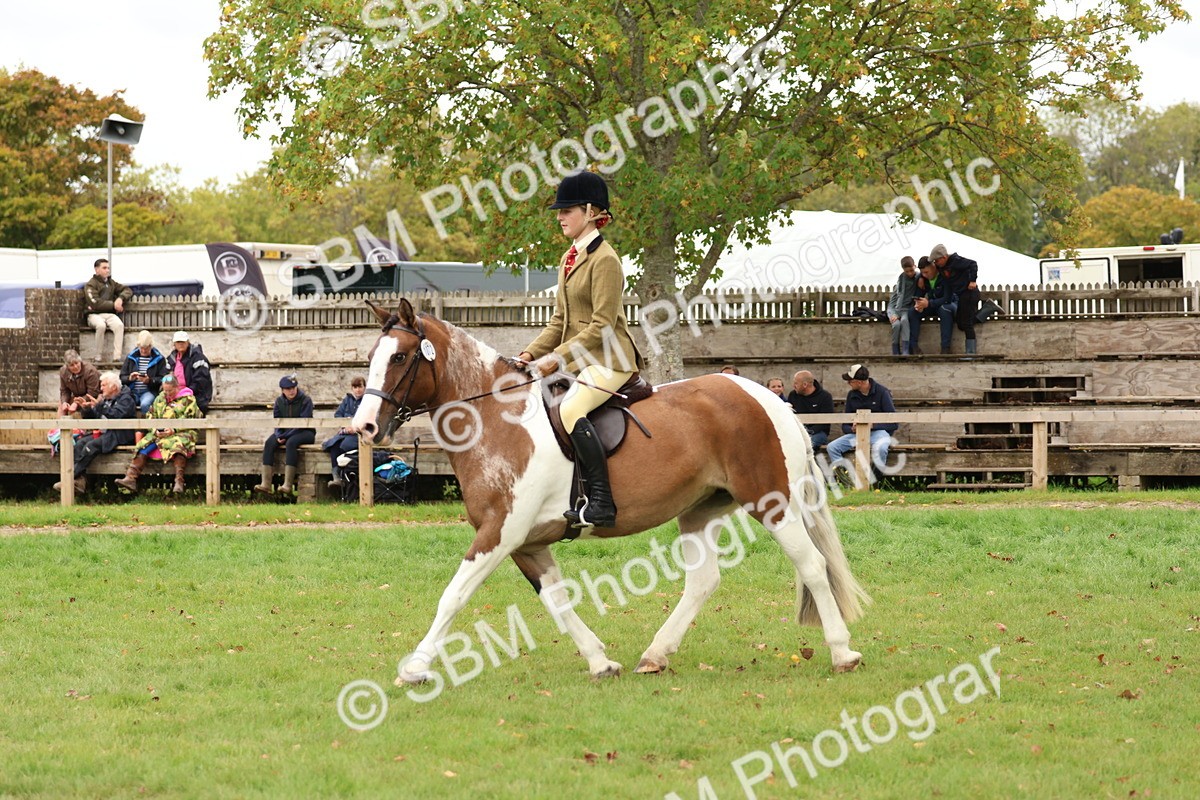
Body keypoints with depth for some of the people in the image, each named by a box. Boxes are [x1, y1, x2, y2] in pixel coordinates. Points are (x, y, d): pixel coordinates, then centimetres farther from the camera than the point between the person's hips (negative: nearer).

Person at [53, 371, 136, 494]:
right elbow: (92, 417, 25)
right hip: (104, 433, 9)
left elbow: (116, 415, -21)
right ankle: (80, 480, -25)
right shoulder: (105, 400, 23)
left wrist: (99, 405, -25)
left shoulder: (126, 399, -3)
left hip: (119, 435, -9)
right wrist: (85, 409, 5)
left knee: (91, 446, -27)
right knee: (80, 445, -14)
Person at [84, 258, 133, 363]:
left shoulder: (111, 283, 19)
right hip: (95, 315, -4)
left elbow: (128, 290, 18)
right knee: (101, 325, -38)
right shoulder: (90, 285, 0)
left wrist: (121, 298, -4)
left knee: (119, 325, -30)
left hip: (110, 315, 4)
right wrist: (113, 305, -9)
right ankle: (98, 358, -28)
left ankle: (117, 357, -34)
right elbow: (95, 303, -12)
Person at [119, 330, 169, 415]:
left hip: (149, 391, -2)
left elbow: (163, 379, 1)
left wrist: (149, 381, -17)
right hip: (132, 391, 2)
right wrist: (129, 378, -8)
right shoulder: (131, 357, 17)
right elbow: (122, 377, 16)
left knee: (145, 404, -37)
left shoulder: (159, 359, 7)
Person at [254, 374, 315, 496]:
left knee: (291, 442, -38)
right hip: (285, 432, 5)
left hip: (305, 432, -5)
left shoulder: (305, 400, -9)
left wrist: (285, 436, -23)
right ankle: (266, 484, -35)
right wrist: (278, 435, -14)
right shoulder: (279, 401, 8)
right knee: (269, 443, -24)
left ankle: (288, 485, -43)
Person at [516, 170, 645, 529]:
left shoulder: (605, 260, -13)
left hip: (609, 358, -10)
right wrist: (532, 353, 3)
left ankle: (601, 503, -33)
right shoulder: (569, 258, 15)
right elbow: (559, 321, 18)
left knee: (570, 408, -32)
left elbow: (601, 326, -18)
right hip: (579, 360, 10)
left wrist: (556, 358, -21)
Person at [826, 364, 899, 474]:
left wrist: (873, 425, -20)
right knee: (832, 447, -18)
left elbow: (894, 424, -8)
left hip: (879, 431, -5)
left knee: (880, 448, -40)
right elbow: (845, 426, 13)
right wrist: (852, 429, -11)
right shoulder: (852, 395, 9)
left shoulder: (882, 392, -5)